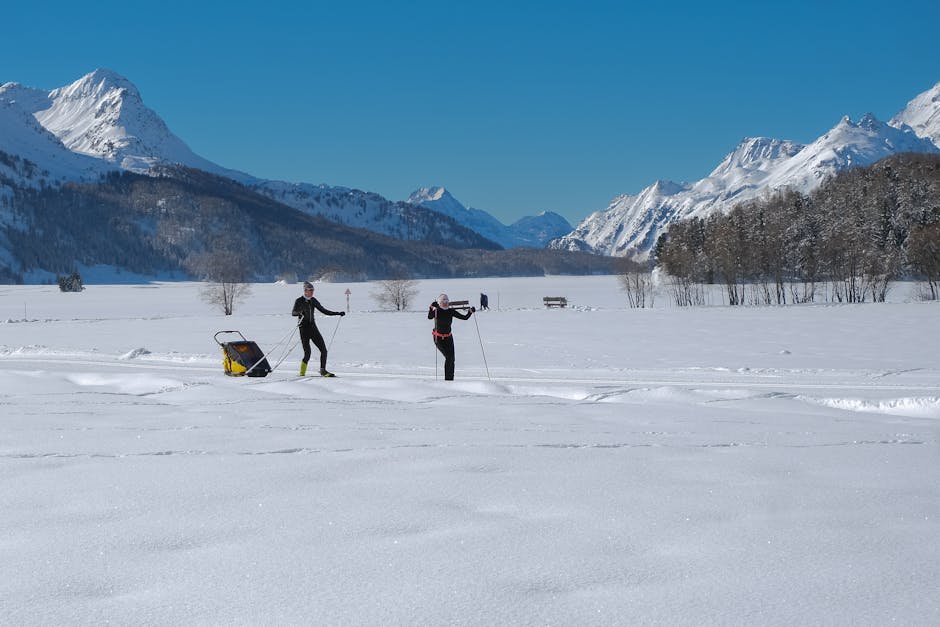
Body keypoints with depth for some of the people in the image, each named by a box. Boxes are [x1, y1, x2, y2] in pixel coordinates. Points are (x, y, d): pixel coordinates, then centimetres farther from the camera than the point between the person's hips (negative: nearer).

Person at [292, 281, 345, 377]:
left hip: (313, 328, 5)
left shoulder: (313, 301, 11)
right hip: (304, 328, -5)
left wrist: (338, 313, 10)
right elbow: (293, 313, -18)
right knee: (307, 353, -10)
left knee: (323, 350, -5)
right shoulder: (299, 301, -5)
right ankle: (302, 372, 8)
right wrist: (299, 312, -41)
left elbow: (324, 311, 16)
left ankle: (323, 370, 3)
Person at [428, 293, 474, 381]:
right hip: (438, 338, -5)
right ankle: (447, 378, -11)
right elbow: (430, 317, -34)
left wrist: (470, 312, -19)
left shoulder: (451, 312, -1)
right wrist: (432, 308, -50)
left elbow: (465, 317, -2)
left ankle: (450, 379, 14)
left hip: (448, 338, 5)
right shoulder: (437, 311, -12)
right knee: (449, 357, -18)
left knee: (451, 359, 2)